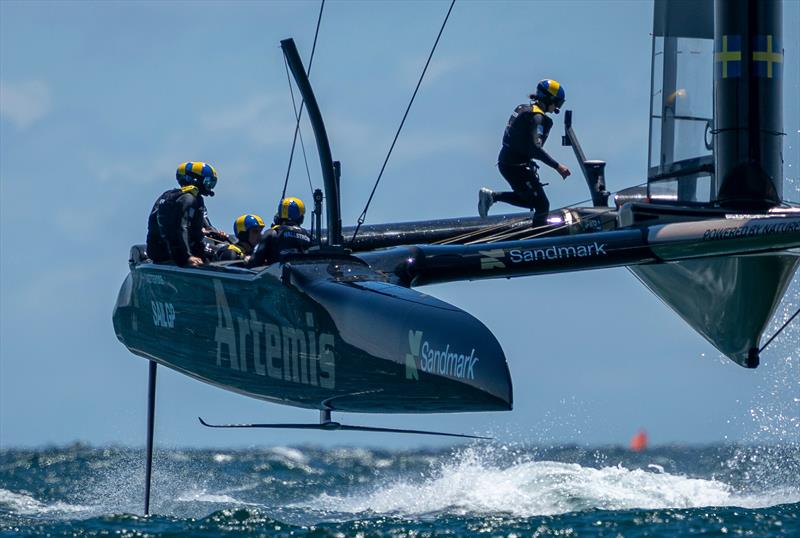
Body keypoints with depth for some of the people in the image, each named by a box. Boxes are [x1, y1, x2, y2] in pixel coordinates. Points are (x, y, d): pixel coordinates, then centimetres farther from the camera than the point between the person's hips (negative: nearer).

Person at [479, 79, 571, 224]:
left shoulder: (522, 109, 12)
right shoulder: (538, 117, -17)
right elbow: (536, 149, -26)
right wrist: (557, 166, -24)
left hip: (505, 163, 9)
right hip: (518, 167, -9)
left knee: (530, 200, 22)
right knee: (542, 205, -3)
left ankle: (491, 196, 13)